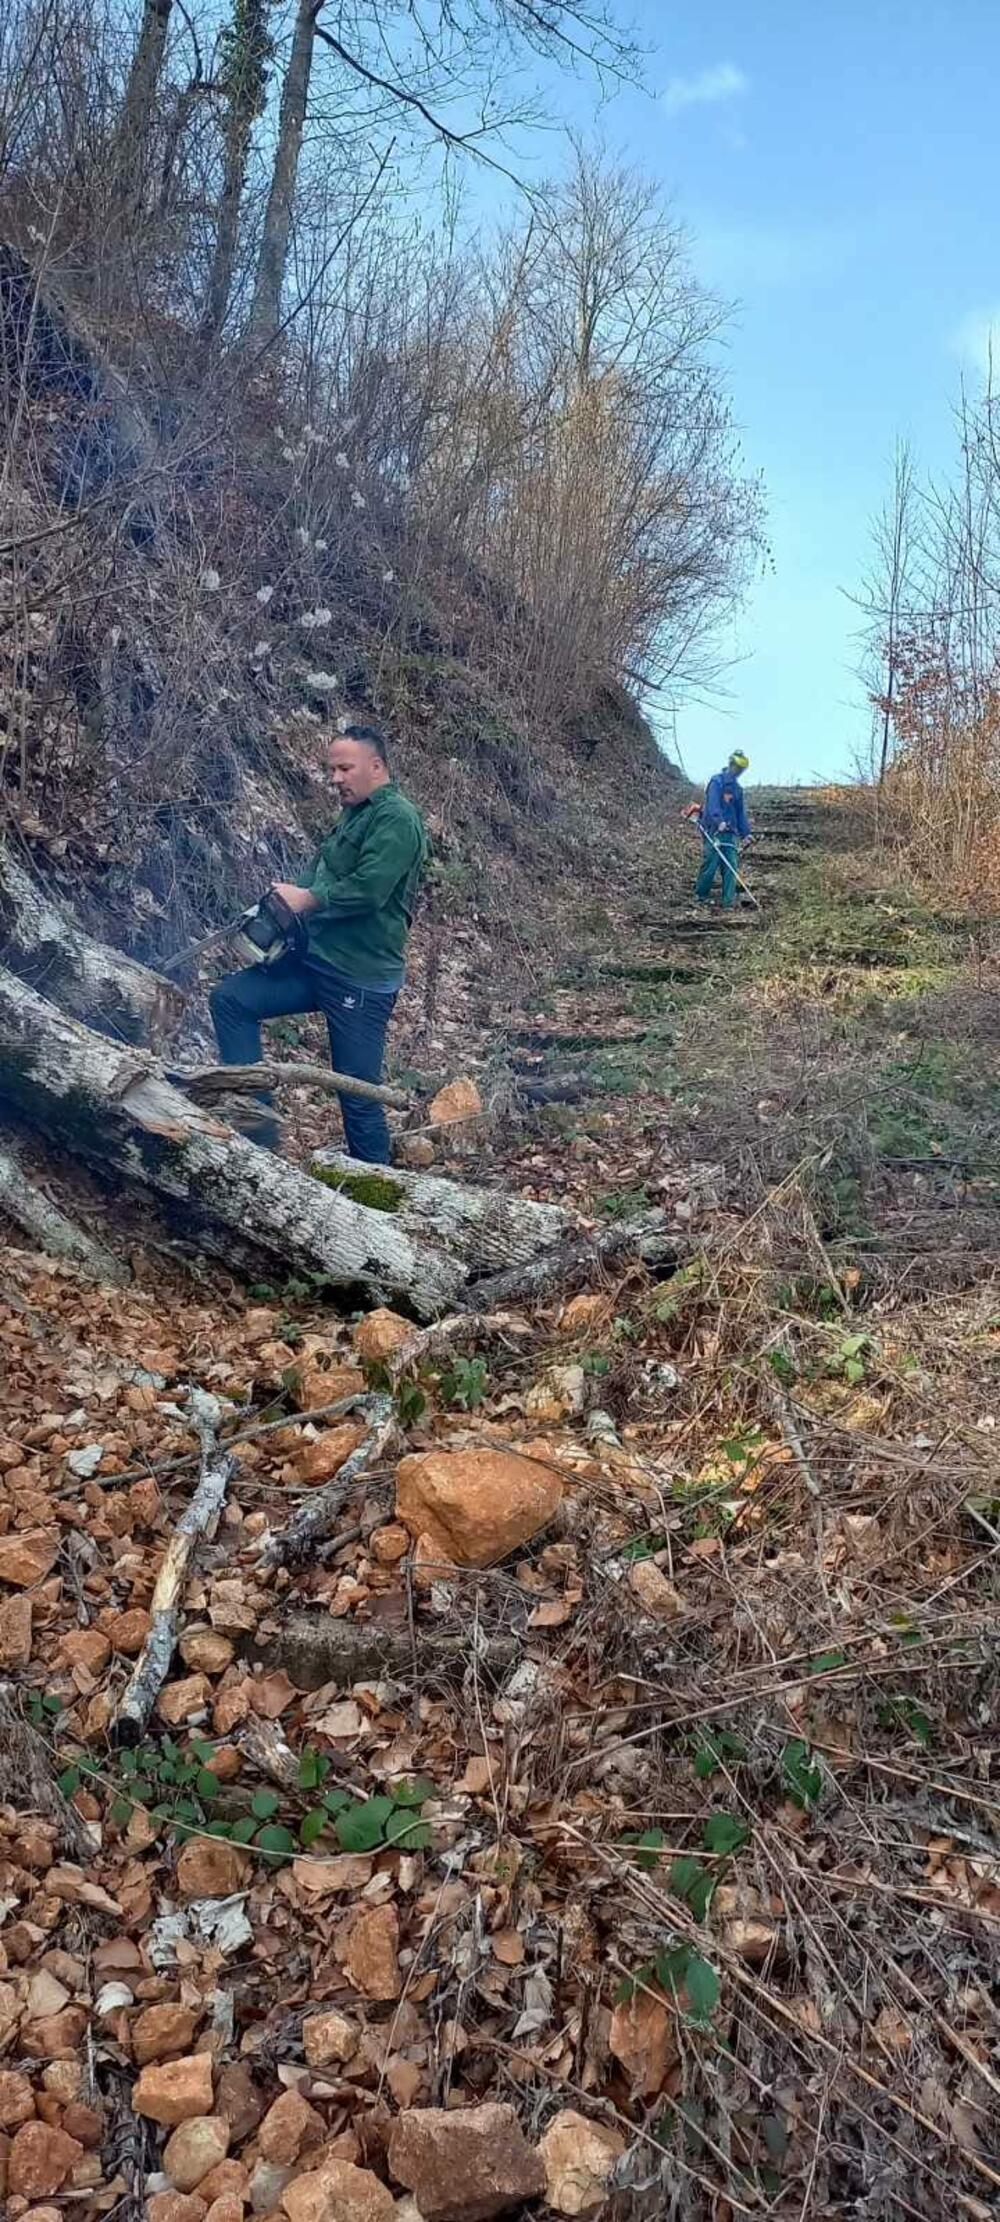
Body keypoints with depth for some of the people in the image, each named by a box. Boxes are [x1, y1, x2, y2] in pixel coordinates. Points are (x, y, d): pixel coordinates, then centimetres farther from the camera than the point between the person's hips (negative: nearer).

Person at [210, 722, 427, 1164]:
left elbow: (367, 890, -25)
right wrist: (292, 892, 1)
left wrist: (306, 899, -14)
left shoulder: (396, 817, -13)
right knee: (229, 998, 3)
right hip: (313, 960, 10)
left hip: (361, 978, -10)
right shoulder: (354, 814, 17)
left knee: (358, 1093, -3)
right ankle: (256, 1119, 4)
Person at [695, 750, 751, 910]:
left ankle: (728, 902, -5)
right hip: (714, 830, -7)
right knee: (711, 863, -7)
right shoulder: (717, 782, -5)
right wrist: (719, 821, -35)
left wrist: (745, 832, 19)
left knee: (731, 866, -3)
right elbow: (713, 804, -19)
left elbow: (741, 811, 24)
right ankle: (702, 894, 12)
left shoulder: (737, 788, 19)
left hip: (730, 832, 7)